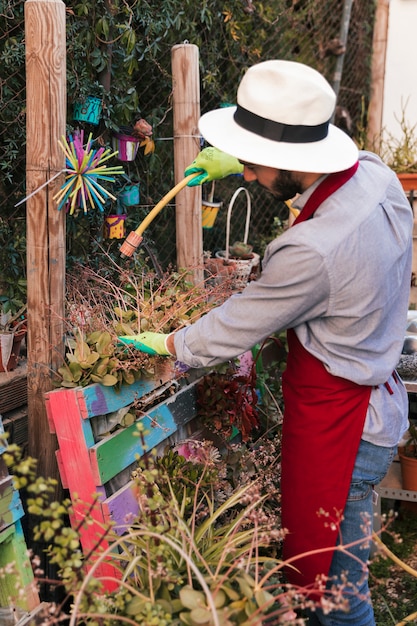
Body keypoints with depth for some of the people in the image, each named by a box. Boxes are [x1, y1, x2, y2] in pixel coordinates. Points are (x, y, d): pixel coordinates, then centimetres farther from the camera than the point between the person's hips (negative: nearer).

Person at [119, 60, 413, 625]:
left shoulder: (311, 252, -32)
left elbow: (235, 328, -16)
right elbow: (317, 169, 19)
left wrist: (164, 344, 2)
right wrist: (237, 163, 15)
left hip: (338, 427, -9)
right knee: (341, 572, 25)